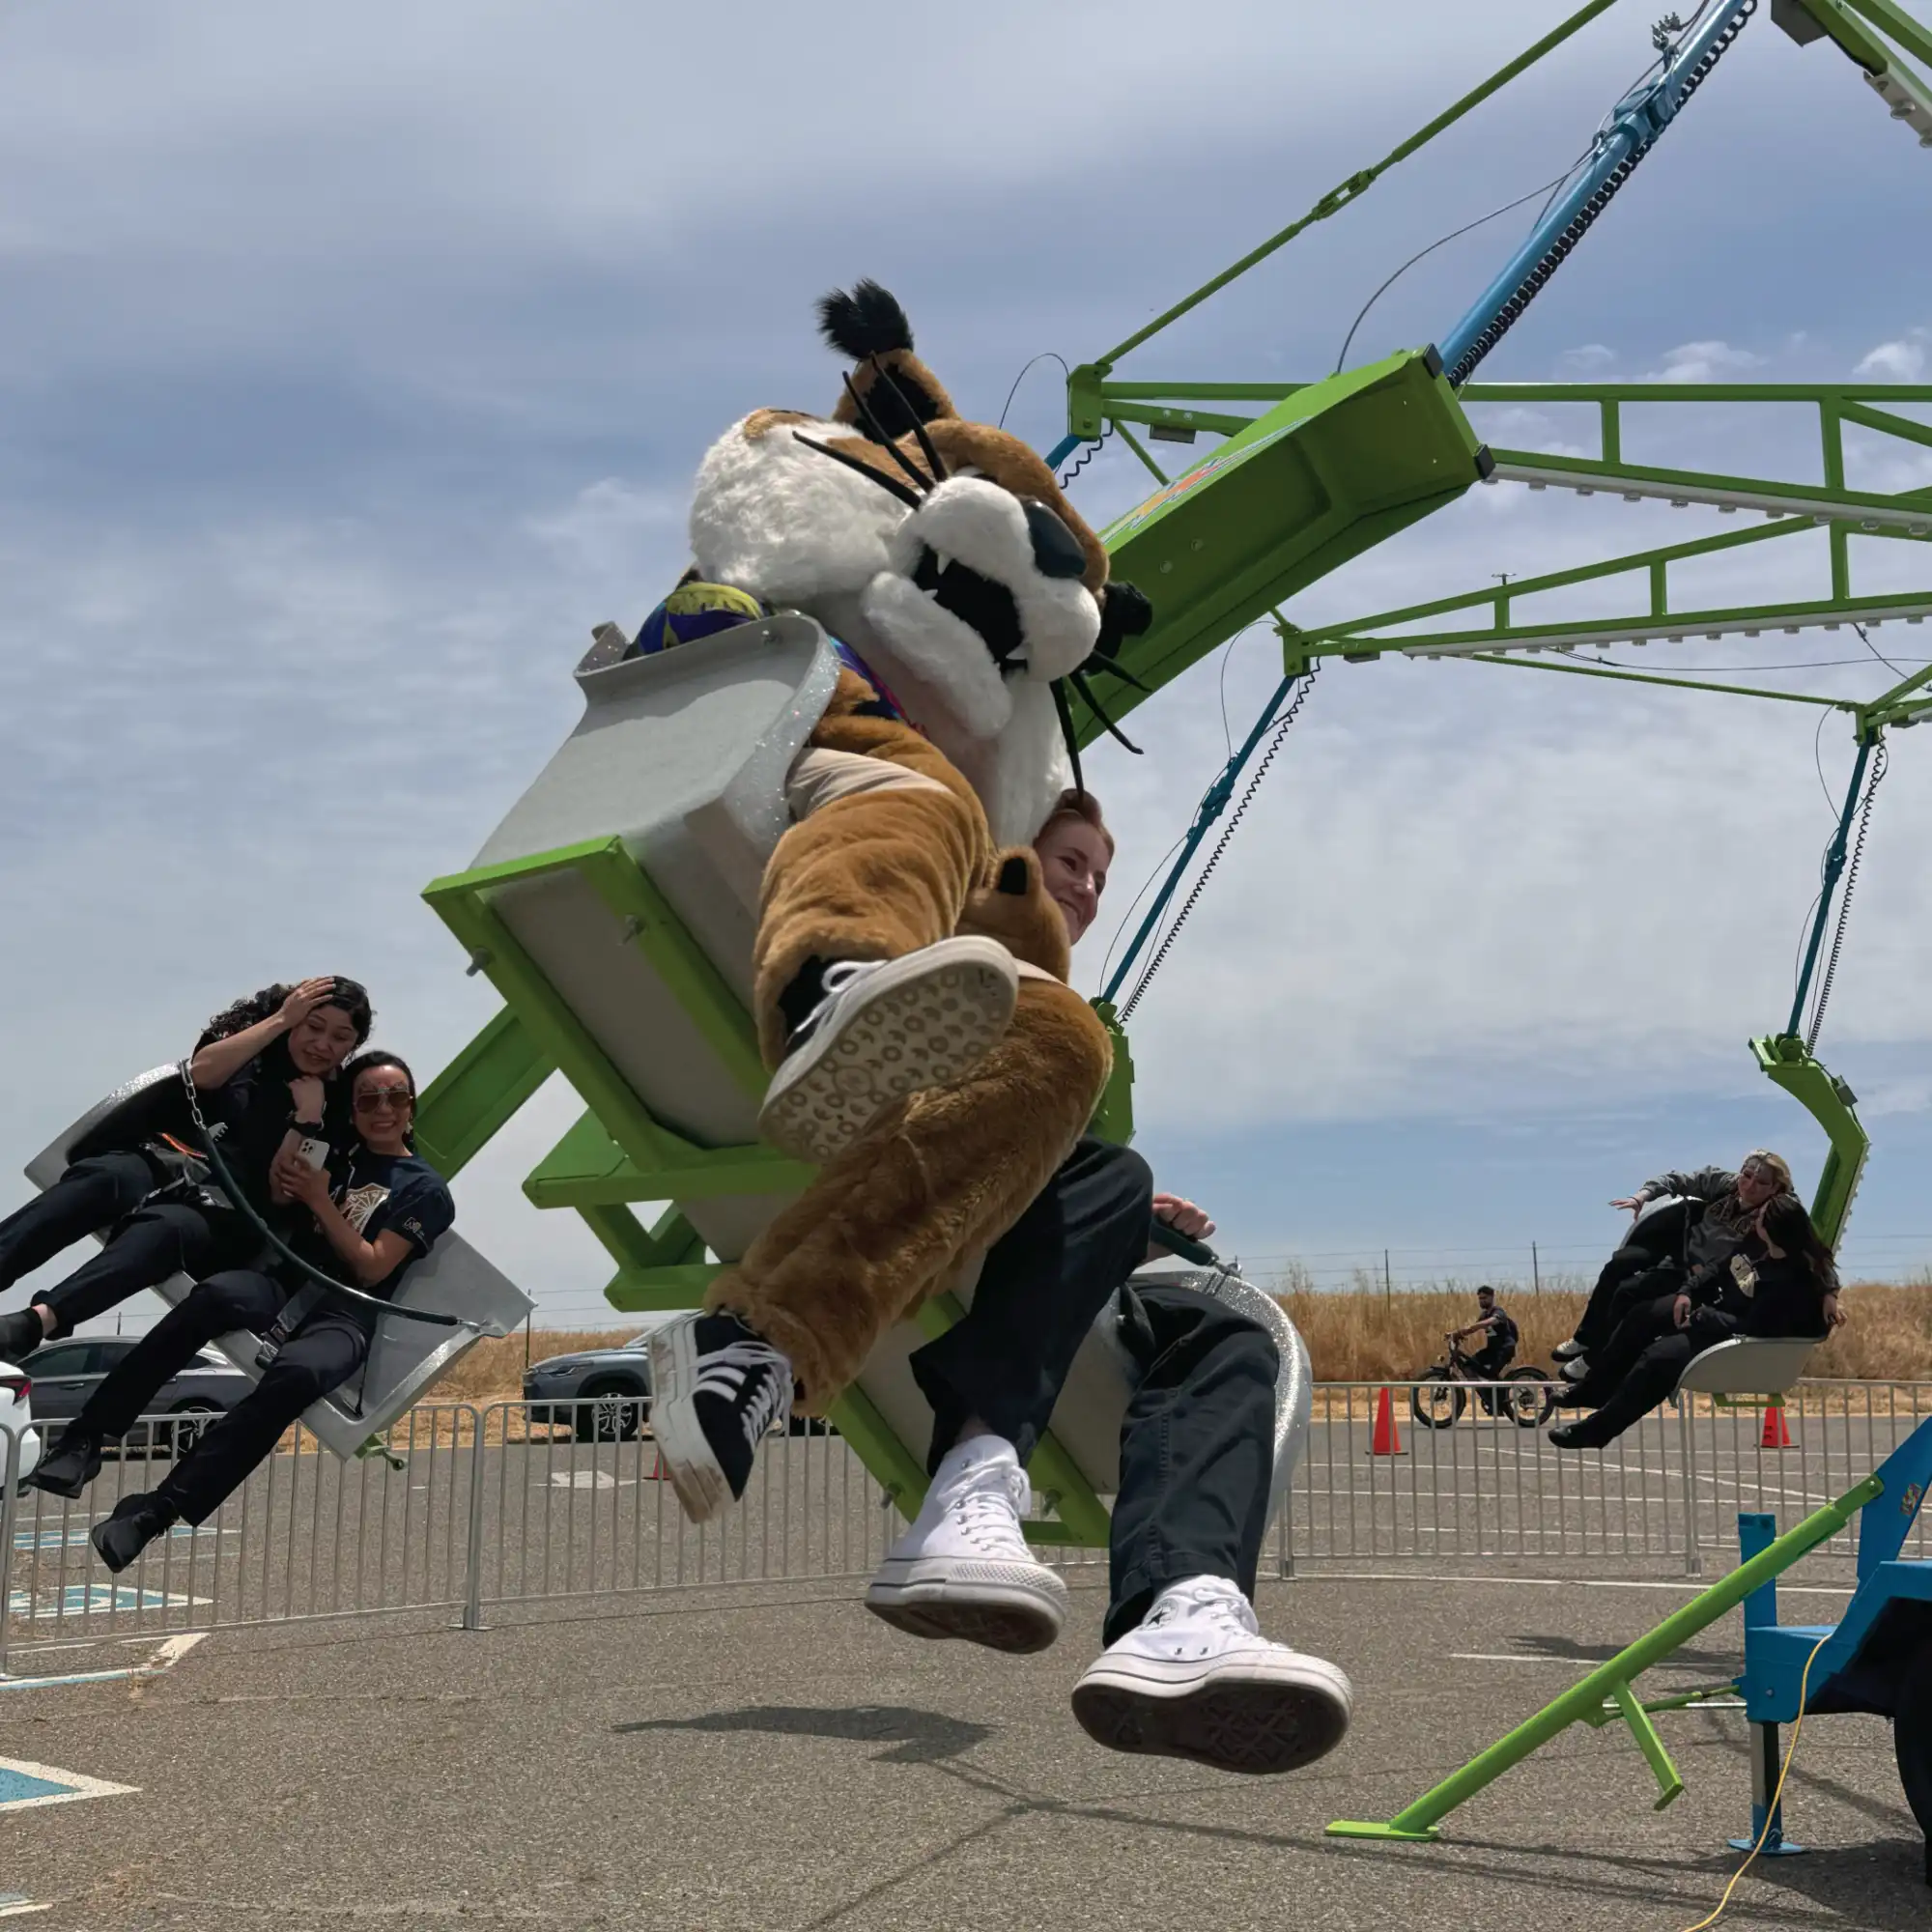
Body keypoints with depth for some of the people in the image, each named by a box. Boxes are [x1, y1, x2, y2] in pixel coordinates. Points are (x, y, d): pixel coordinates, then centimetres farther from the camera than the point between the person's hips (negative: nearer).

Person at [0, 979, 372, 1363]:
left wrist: (308, 1116, -10)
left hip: (224, 1212, -2)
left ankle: (32, 1322, -57)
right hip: (165, 1163, 3)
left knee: (165, 1227, -37)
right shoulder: (252, 1046, 15)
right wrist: (281, 1019, -6)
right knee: (104, 1177, -33)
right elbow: (202, 1072, -7)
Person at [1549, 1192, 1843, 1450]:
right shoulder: (1756, 1240, -9)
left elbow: (1750, 1326, -31)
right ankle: (1595, 1390, 24)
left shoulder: (1793, 1282, -32)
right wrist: (1687, 1291, -5)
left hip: (1734, 1338, -9)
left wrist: (1698, 1319, -23)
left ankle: (1597, 1429, -11)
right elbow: (1720, 1266, 8)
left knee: (1660, 1357, -24)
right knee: (1640, 1318, 10)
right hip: (1713, 1305, 9)